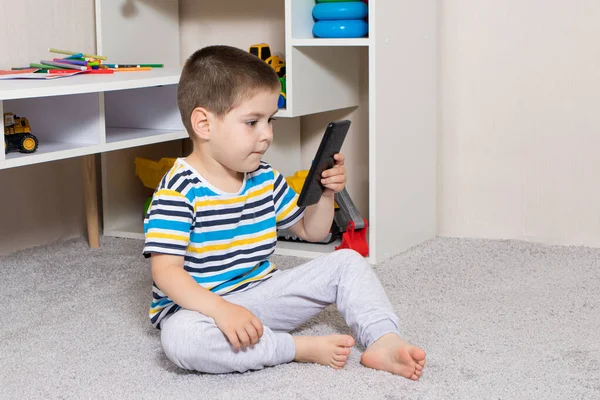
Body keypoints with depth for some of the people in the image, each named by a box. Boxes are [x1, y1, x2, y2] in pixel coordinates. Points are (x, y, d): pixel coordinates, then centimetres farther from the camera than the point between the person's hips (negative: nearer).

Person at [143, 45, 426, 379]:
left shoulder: (266, 179, 5)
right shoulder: (179, 189, -18)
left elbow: (311, 231, 17)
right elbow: (166, 270, -24)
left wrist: (325, 192, -4)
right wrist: (221, 309, -39)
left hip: (263, 295, 7)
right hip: (202, 305, -6)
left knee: (347, 262, 1)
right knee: (182, 338, -41)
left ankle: (384, 342, -18)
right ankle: (302, 348, -30)